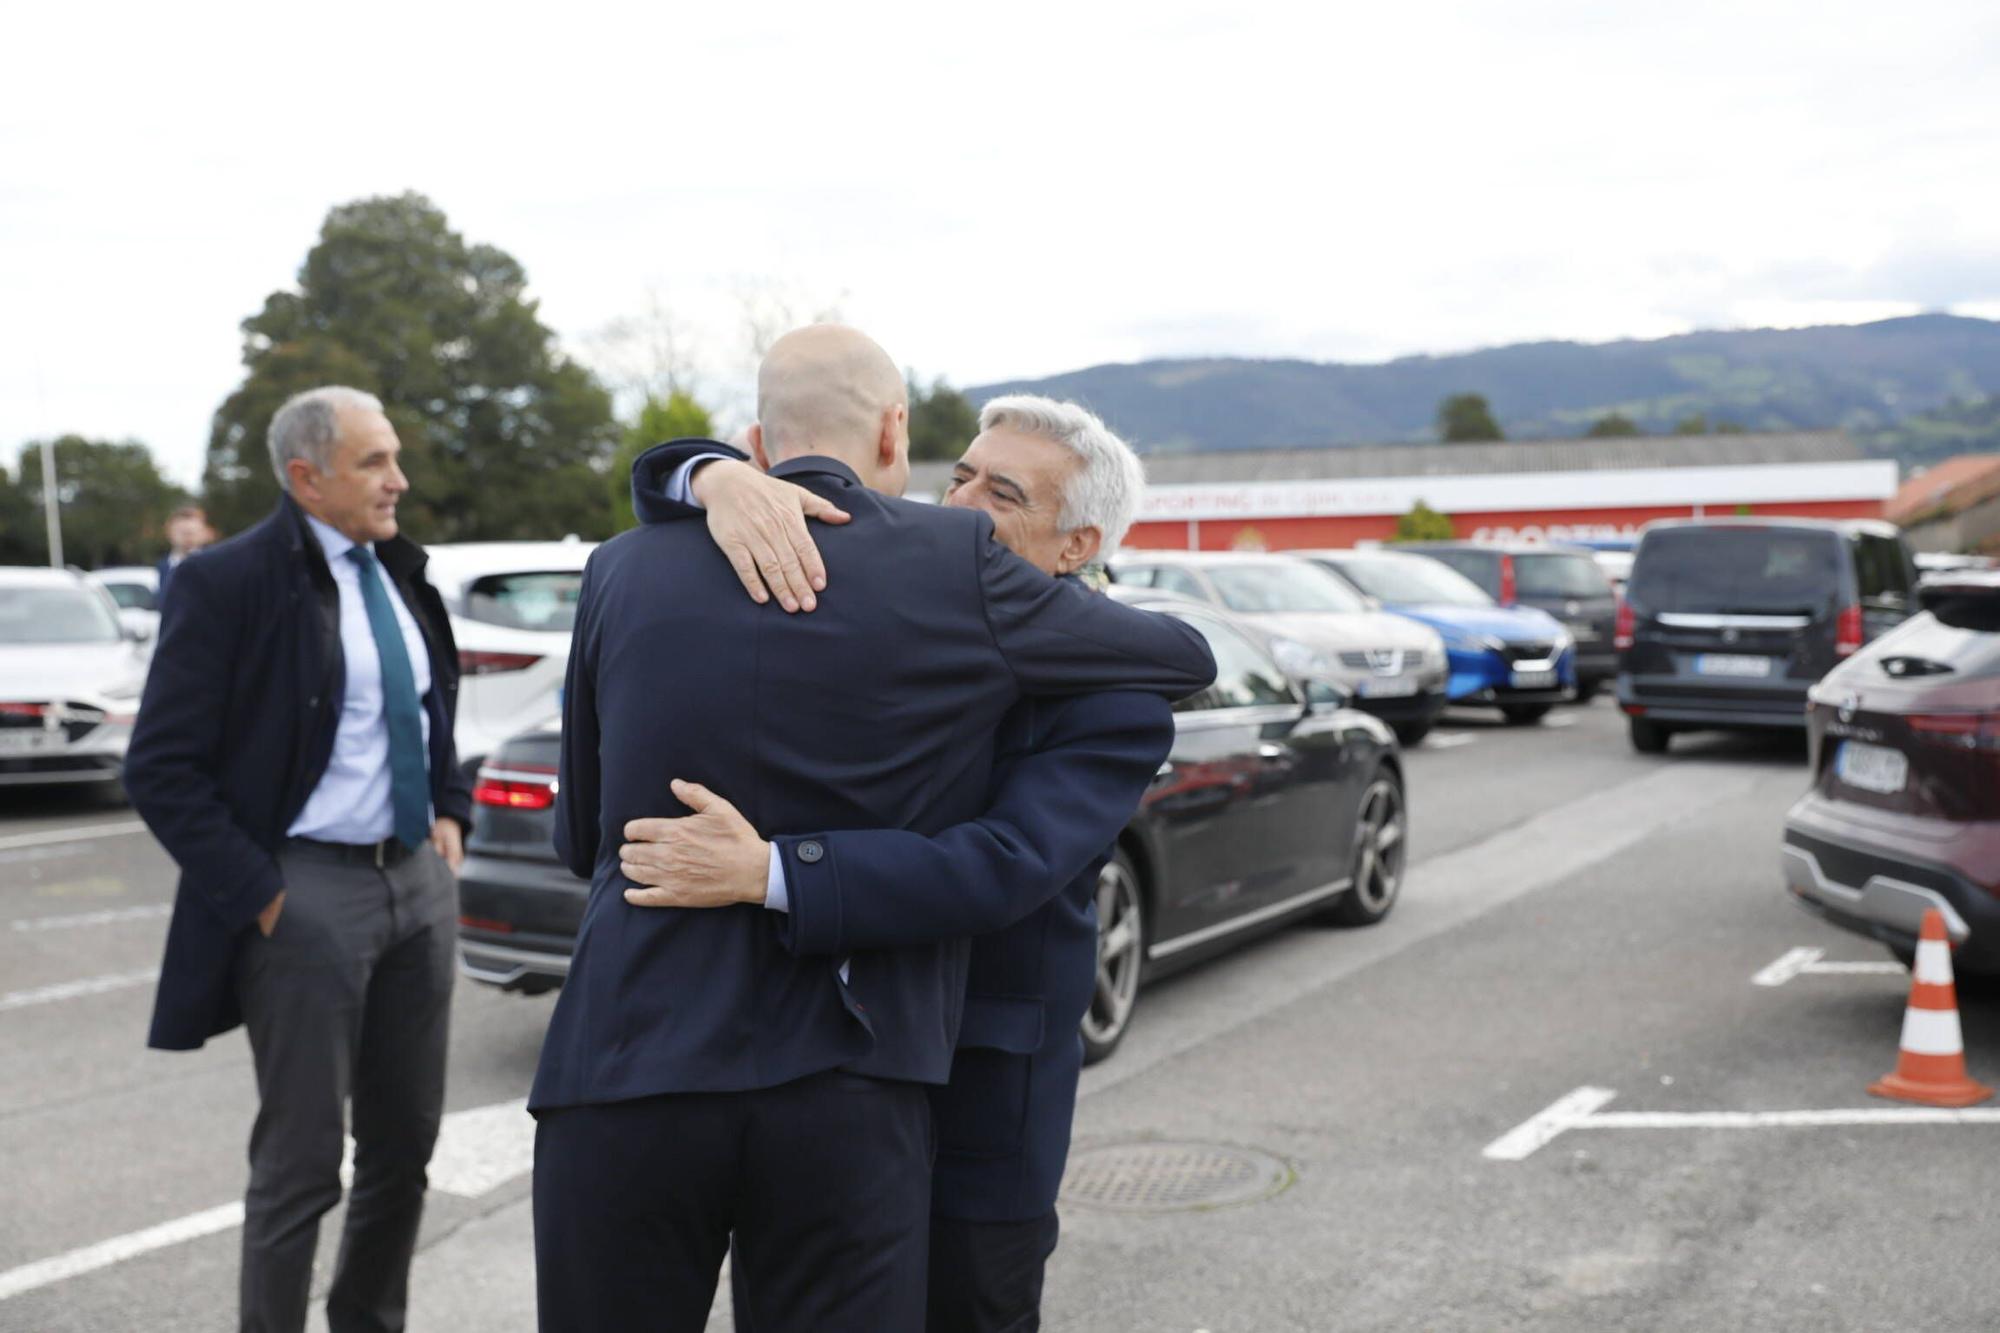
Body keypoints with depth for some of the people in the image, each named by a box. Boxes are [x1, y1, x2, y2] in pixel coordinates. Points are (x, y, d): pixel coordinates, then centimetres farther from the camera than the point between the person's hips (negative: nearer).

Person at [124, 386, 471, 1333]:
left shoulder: (400, 572, 8)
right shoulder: (229, 580, -11)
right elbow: (160, 769, -12)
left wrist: (451, 816, 10)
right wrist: (259, 893, -15)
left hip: (419, 879, 7)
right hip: (308, 892, -6)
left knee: (405, 1142, 16)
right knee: (302, 1163, 3)